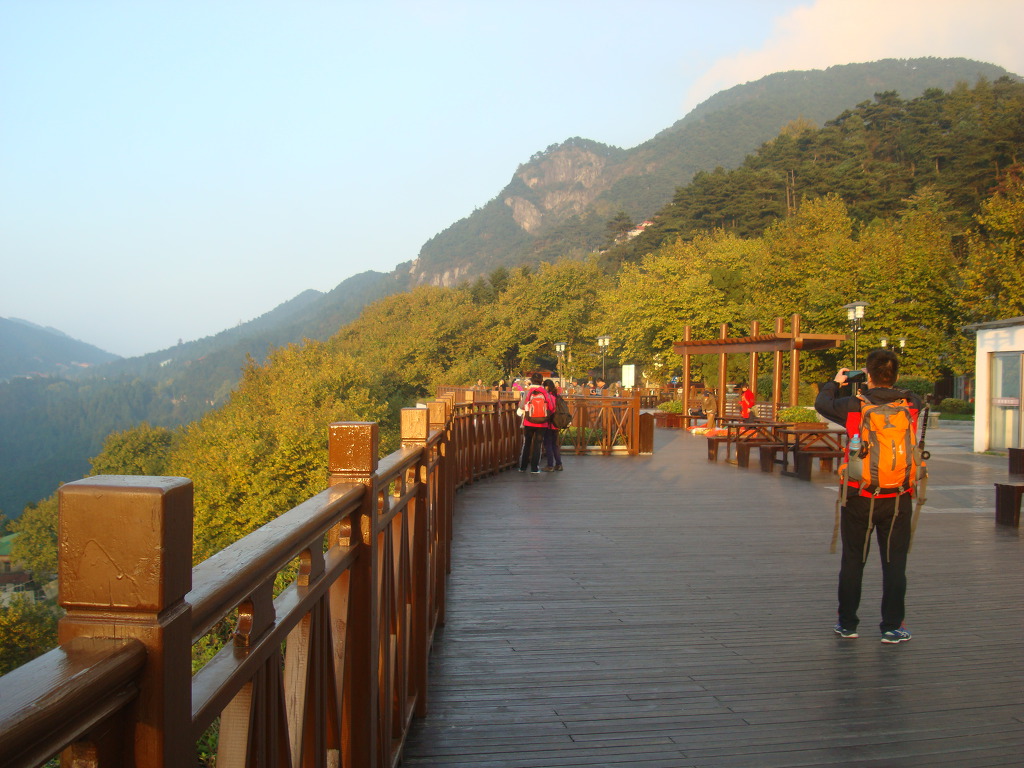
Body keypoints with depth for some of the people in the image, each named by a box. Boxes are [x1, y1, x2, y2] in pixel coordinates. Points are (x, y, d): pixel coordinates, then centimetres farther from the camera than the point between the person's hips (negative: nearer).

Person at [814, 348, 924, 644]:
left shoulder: (854, 406, -10)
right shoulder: (911, 404, -5)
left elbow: (822, 403, 9)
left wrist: (836, 382, 26)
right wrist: (888, 385, 29)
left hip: (860, 497, -1)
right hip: (898, 498, 1)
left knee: (853, 561, 11)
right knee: (894, 563, 9)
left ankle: (847, 624, 18)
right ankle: (892, 627, 12)